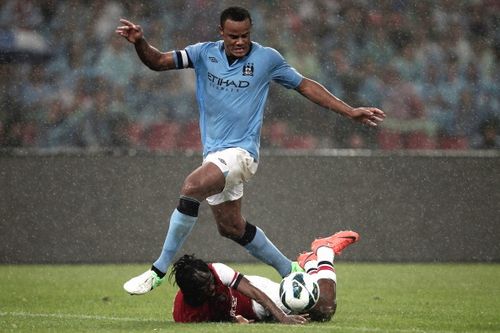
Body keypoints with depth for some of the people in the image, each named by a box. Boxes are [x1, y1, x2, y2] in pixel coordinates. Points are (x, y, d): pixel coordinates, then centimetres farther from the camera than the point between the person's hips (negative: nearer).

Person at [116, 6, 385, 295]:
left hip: (241, 150, -6)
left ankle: (159, 271, -24)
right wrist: (139, 42, -21)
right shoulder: (205, 54, 4)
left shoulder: (267, 58, -2)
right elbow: (158, 62, 0)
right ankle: (289, 271, 31)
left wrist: (350, 111, 7)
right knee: (231, 226, 12)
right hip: (214, 154, 6)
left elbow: (305, 85, 8)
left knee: (192, 187, -28)